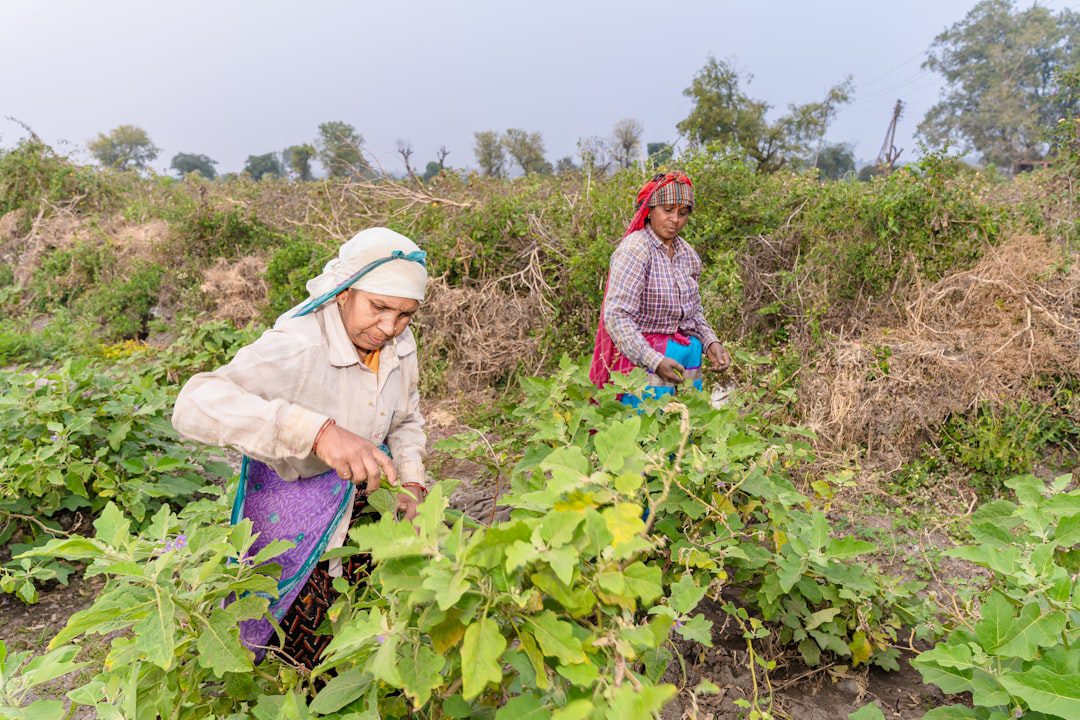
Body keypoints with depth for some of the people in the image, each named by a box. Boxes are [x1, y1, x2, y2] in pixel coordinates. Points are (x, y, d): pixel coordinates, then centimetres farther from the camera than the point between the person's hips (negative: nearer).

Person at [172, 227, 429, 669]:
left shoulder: (400, 345, -11)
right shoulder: (295, 348, -33)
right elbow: (195, 405, -47)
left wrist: (411, 482, -10)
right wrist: (317, 430, -58)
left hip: (364, 498, 5)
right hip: (294, 506, -5)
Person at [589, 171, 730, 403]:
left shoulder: (687, 253, 9)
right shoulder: (635, 249, -14)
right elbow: (616, 316, -21)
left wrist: (710, 342, 1)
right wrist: (655, 360, -28)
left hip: (689, 361, 7)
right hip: (643, 359, -7)